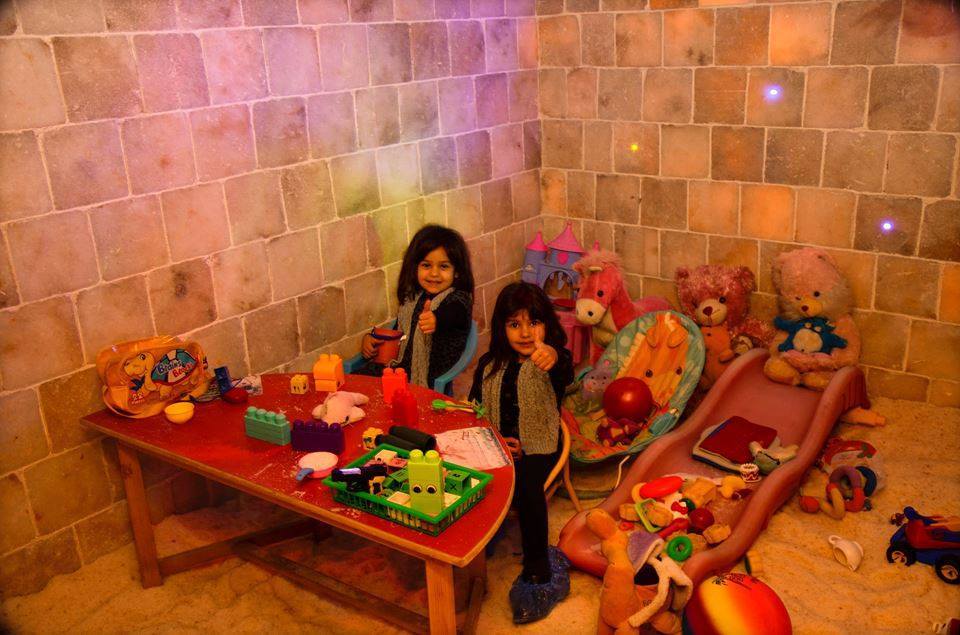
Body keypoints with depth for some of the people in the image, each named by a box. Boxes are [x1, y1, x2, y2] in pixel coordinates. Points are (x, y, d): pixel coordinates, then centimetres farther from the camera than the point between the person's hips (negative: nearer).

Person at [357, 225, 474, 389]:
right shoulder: (412, 297, 14)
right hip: (398, 368, 7)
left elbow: (454, 314, -35)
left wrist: (437, 319, -59)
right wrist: (370, 337, 9)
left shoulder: (458, 299, -9)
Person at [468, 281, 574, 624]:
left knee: (527, 488, -33)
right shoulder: (490, 364, 6)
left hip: (538, 448, -3)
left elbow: (566, 375, -33)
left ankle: (538, 569, -16)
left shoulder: (553, 360, -6)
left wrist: (553, 358, -58)